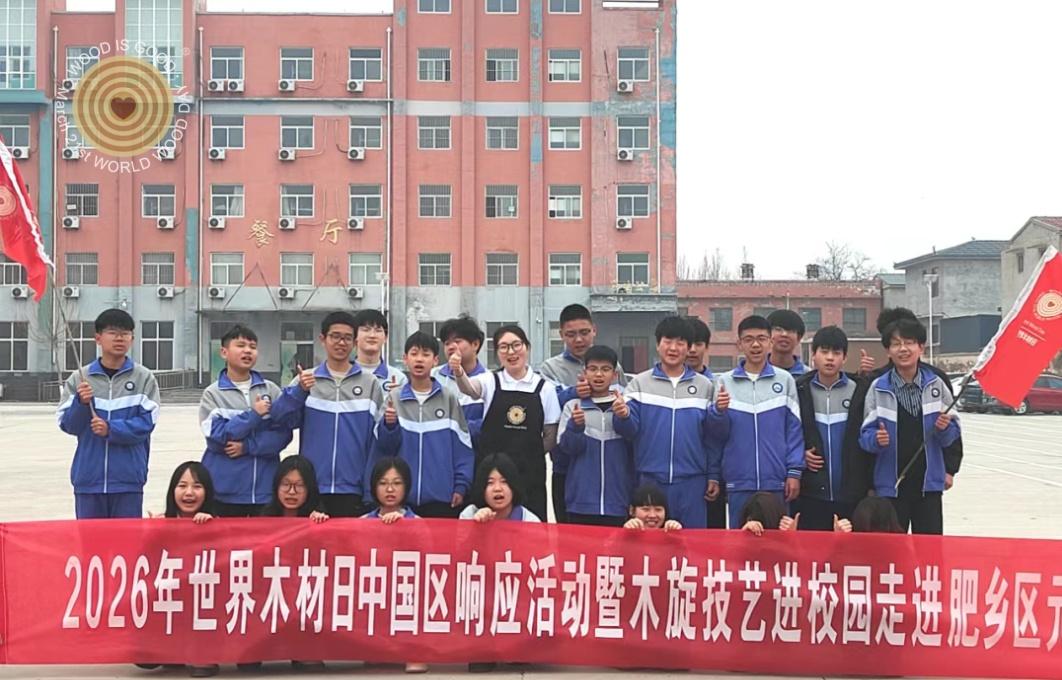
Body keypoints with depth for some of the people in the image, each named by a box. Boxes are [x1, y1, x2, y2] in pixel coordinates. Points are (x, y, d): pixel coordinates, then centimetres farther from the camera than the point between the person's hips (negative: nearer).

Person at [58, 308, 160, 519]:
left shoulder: (144, 377, 1)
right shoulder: (79, 377, 5)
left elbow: (147, 422, -5)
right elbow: (67, 424, 4)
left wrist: (111, 429, -17)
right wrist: (81, 402, -14)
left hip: (128, 476, -1)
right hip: (88, 476, 1)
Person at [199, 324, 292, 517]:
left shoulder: (271, 390, 4)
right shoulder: (213, 393, -1)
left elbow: (283, 433, -3)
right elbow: (216, 437, -12)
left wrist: (247, 446, -14)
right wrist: (253, 415, -13)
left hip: (266, 488, 2)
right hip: (226, 491, -2)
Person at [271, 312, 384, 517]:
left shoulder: (370, 384, 5)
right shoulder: (305, 379, 7)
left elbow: (377, 441, 3)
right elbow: (280, 419, -6)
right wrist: (299, 391, -24)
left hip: (352, 491, -1)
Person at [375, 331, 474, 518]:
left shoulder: (449, 399, 2)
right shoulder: (394, 398, 5)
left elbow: (462, 447, 3)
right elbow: (383, 447, 1)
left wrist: (461, 487, -3)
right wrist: (388, 425, -18)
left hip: (441, 497, -1)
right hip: (401, 497, 1)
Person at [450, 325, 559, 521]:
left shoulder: (544, 387, 4)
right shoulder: (490, 381, 3)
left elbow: (550, 436, 8)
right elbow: (470, 388, -20)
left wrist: (527, 456, 1)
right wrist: (459, 374, -40)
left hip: (530, 475, 0)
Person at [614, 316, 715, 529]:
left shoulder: (704, 386, 8)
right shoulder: (640, 383, 5)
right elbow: (630, 429, -4)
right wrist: (623, 416, -24)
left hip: (692, 481, 1)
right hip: (650, 480, -1)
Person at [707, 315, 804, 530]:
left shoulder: (785, 380, 5)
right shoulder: (725, 382, 7)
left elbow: (794, 429, 4)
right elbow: (717, 433, 6)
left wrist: (794, 472, -3)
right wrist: (718, 411, -13)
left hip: (776, 481, 0)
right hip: (738, 481, 0)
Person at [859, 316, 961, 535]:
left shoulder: (935, 385, 1)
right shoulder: (878, 388, -3)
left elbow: (952, 434, 6)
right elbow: (865, 435, -1)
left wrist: (944, 428, -15)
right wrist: (876, 439, -22)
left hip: (928, 482, 1)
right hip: (891, 483, -1)